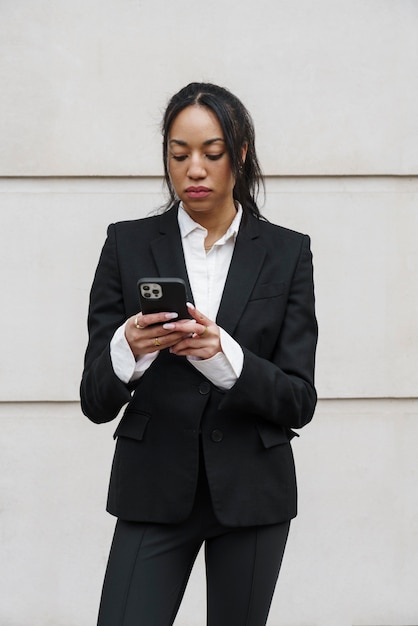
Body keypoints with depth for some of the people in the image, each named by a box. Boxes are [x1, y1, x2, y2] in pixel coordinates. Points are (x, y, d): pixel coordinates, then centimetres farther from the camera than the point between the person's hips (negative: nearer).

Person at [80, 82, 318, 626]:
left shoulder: (287, 252, 1)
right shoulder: (128, 244, 0)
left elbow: (299, 402, -5)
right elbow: (95, 401, -2)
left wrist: (223, 355, -23)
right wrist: (128, 350, -24)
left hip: (252, 492, 1)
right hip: (154, 491, 0)